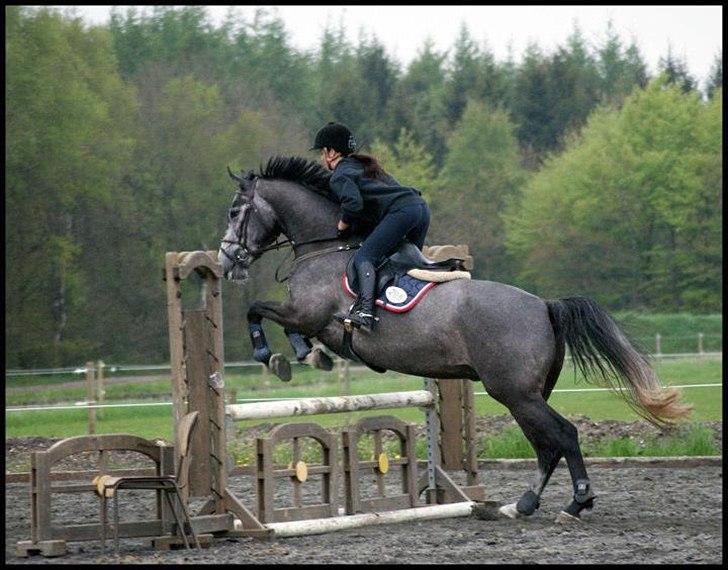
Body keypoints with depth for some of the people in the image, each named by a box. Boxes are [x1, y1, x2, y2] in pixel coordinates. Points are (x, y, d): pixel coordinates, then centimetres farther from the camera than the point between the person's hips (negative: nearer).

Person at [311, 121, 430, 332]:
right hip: (421, 206, 9)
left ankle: (365, 310, -34)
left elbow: (353, 203, -14)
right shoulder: (364, 165, 32)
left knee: (364, 257, -15)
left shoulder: (340, 176, 3)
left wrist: (342, 226, 4)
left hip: (401, 210, -9)